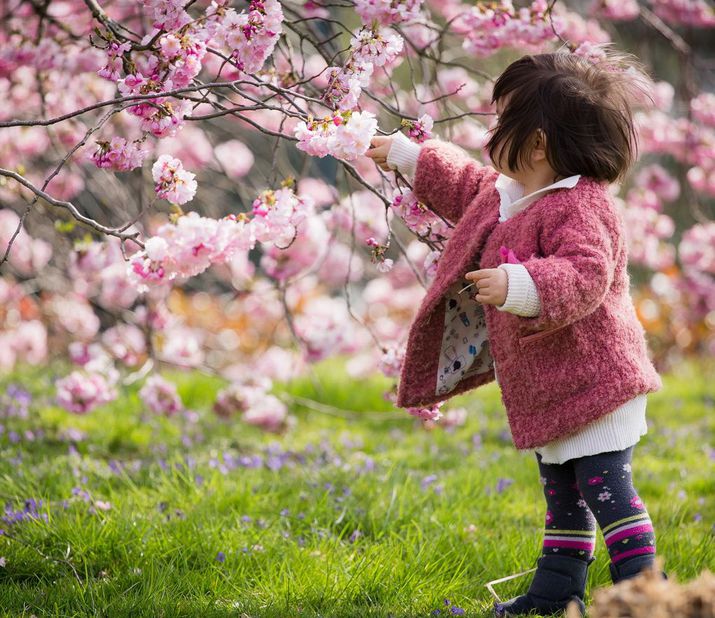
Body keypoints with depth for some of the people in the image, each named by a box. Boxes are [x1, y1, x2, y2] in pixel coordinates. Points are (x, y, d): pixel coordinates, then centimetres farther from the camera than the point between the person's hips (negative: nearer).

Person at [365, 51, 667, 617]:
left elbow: (584, 275, -34)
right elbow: (466, 185, 33)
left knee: (609, 492, -11)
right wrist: (408, 157, 38)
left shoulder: (580, 206, -21)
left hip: (593, 383, -10)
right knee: (562, 498, 17)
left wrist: (520, 286, -46)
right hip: (547, 394, 10)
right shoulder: (504, 195, 12)